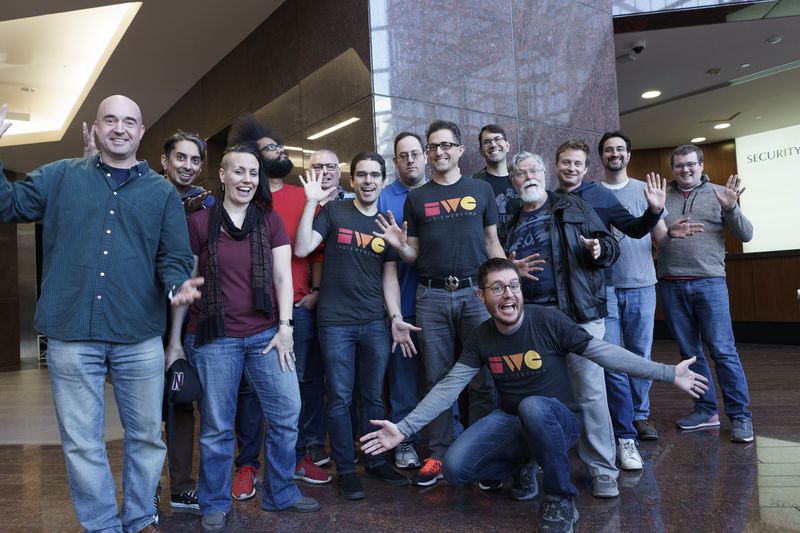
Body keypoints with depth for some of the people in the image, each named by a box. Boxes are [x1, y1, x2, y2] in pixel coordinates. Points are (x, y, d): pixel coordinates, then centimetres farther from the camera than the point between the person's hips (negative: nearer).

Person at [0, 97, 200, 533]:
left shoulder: (163, 192, 7)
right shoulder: (60, 177, 9)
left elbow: (173, 258, 4)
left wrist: (178, 286, -17)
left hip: (140, 338, 1)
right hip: (71, 335, 0)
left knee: (146, 436, 11)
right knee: (82, 441, 9)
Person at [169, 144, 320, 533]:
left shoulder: (270, 220, 8)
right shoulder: (199, 222, 1)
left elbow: (282, 276, 4)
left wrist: (285, 326, -4)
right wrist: (175, 339, 3)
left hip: (266, 333, 3)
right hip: (214, 338, -2)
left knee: (287, 413, 4)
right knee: (217, 425, 6)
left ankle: (280, 494, 25)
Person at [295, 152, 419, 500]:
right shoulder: (333, 212, 0)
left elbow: (389, 277, 10)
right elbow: (301, 249, -11)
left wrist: (396, 319, 0)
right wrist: (311, 202, -14)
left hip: (376, 323, 3)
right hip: (335, 323, -3)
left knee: (374, 396, 12)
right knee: (340, 398, 4)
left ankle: (376, 461, 28)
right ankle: (345, 468, 19)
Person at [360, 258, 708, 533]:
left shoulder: (549, 321, -17)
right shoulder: (481, 339, -6)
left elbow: (605, 352, -13)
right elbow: (448, 387, -6)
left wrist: (668, 373, -17)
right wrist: (404, 428, -13)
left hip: (558, 419, -3)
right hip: (512, 421, 3)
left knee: (532, 407, -39)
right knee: (455, 468, -18)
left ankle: (561, 500, -14)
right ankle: (523, 466, 12)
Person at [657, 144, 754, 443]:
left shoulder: (719, 194, 7)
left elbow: (745, 235, 3)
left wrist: (730, 207, -13)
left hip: (709, 282, -2)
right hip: (671, 285, 2)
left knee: (723, 351, -3)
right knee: (690, 352, 10)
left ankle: (740, 416, 8)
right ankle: (706, 410, 22)